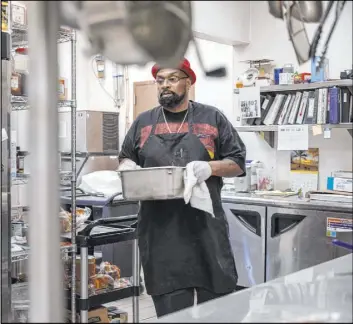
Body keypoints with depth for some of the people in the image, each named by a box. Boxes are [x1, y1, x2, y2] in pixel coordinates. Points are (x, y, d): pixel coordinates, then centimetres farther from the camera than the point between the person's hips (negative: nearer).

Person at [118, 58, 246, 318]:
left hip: (205, 224, -1)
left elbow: (238, 162, 5)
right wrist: (127, 166, -3)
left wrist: (211, 167, -15)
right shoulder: (143, 122, 12)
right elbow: (125, 158, 20)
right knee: (170, 310, 5)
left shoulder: (212, 118, 5)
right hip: (160, 229, 2)